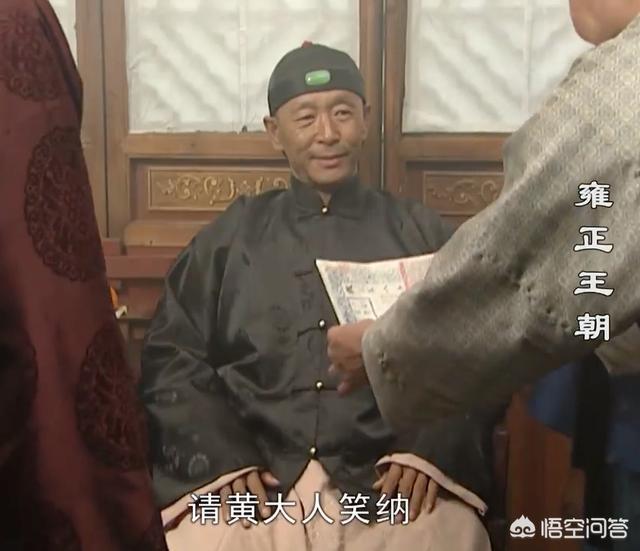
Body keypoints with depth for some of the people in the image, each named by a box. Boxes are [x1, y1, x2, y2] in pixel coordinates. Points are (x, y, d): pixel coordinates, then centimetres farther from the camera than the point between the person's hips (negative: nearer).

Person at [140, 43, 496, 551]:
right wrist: (223, 460, -8)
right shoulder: (231, 236, 15)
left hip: (389, 479, 0)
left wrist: (427, 452, -12)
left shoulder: (420, 233, 14)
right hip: (249, 479, 0)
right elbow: (173, 358, 8)